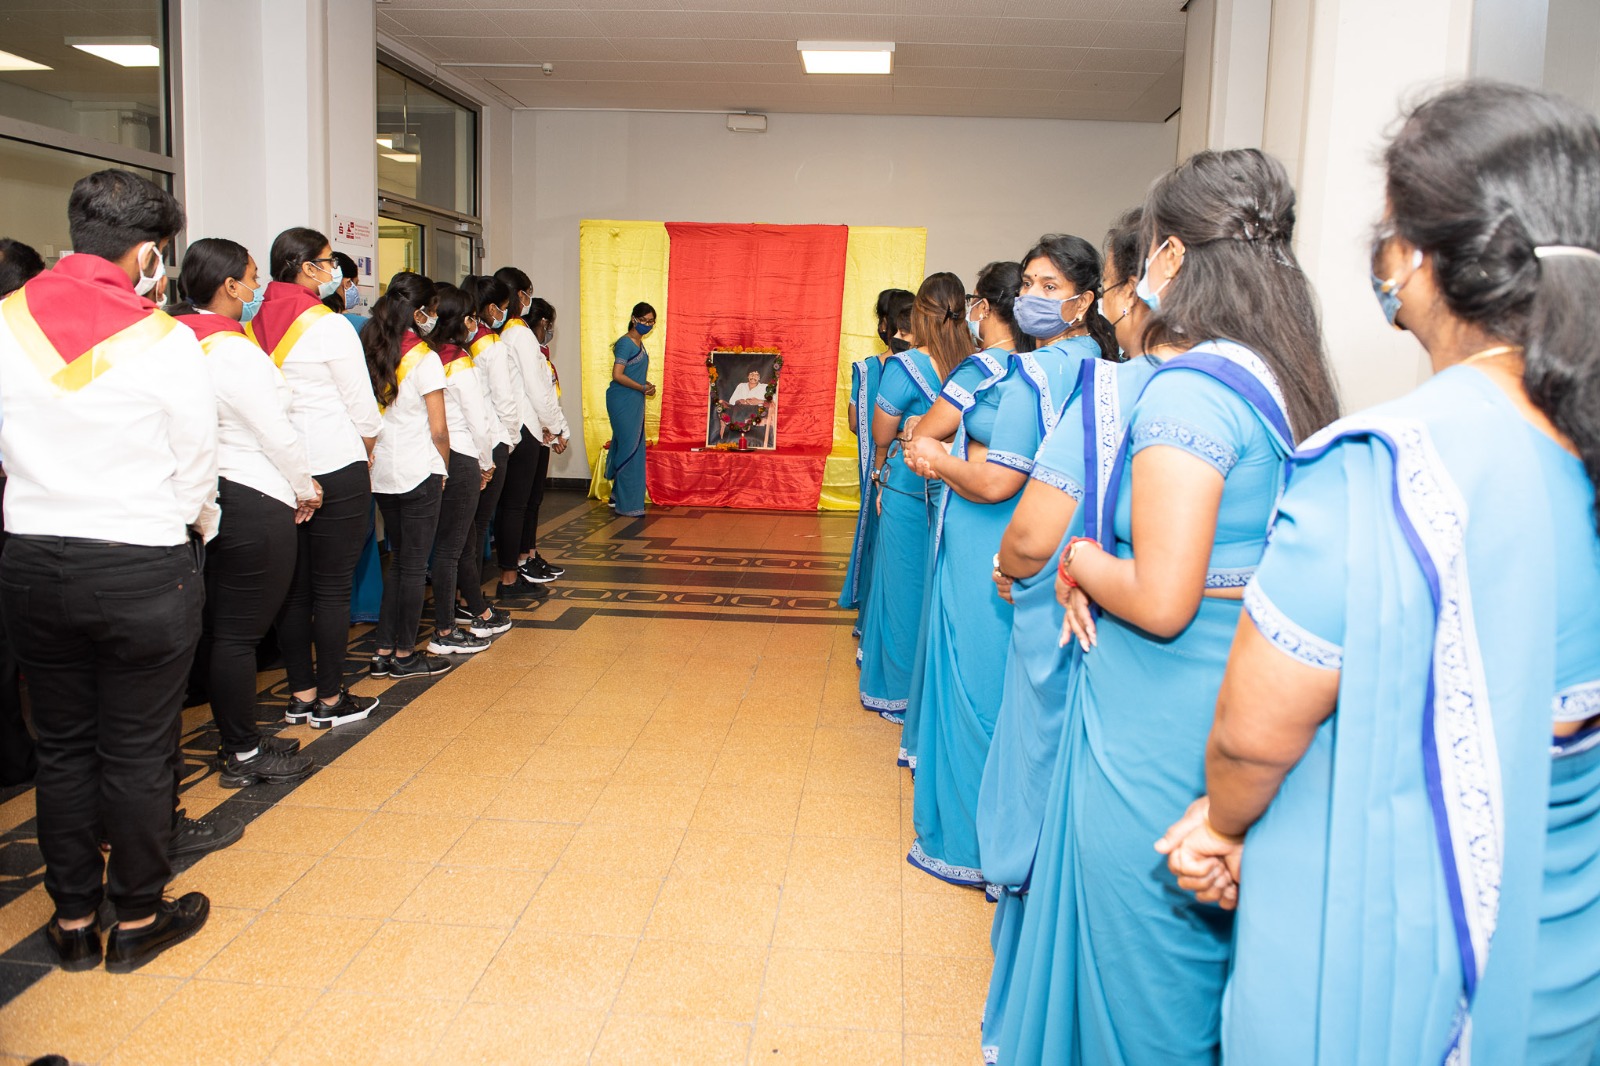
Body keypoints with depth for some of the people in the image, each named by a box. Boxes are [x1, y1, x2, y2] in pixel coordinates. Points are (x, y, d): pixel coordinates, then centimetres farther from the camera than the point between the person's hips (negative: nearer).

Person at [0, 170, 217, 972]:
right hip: (143, 567, -4)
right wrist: (195, 532, 15)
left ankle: (73, 920, 30)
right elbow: (195, 471, -5)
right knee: (138, 753, 9)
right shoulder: (165, 340, -13)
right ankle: (136, 920, 23)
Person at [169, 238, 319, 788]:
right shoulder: (234, 350, -17)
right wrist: (306, 489, 2)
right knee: (239, 633, -1)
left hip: (211, 497, 10)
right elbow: (276, 434, -14)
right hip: (254, 505, -9)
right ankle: (243, 756, 10)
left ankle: (240, 737, 29)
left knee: (218, 629, 16)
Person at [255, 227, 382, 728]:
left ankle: (301, 695, 21)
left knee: (293, 587, 12)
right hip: (335, 469, -6)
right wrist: (366, 457, 11)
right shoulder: (329, 326, -11)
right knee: (332, 588, 2)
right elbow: (362, 407, -7)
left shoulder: (254, 327, 5)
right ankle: (330, 700, 10)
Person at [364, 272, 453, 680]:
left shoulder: (371, 353, 5)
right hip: (418, 473, -6)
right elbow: (438, 428, -11)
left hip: (381, 473, 7)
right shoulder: (425, 359, -12)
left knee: (398, 560, 17)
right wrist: (443, 468, 4)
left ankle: (383, 652, 19)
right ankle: (405, 656, 13)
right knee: (414, 565, 4)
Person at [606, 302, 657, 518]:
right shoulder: (626, 343, -11)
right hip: (622, 401, -9)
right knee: (629, 449, -8)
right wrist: (643, 388, -13)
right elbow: (618, 375, -18)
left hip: (634, 402, 9)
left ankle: (618, 497, 21)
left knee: (633, 449, 11)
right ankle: (627, 504, -3)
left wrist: (647, 385, 3)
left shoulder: (639, 344, 16)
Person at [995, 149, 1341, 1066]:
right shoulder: (1288, 384, 6)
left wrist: (1080, 561, -7)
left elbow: (1161, 601, -25)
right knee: (1211, 956, 25)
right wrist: (1098, 573, 5)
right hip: (1245, 705, 9)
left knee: (1141, 964, 10)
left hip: (1162, 717, -9)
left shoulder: (1187, 390, -21)